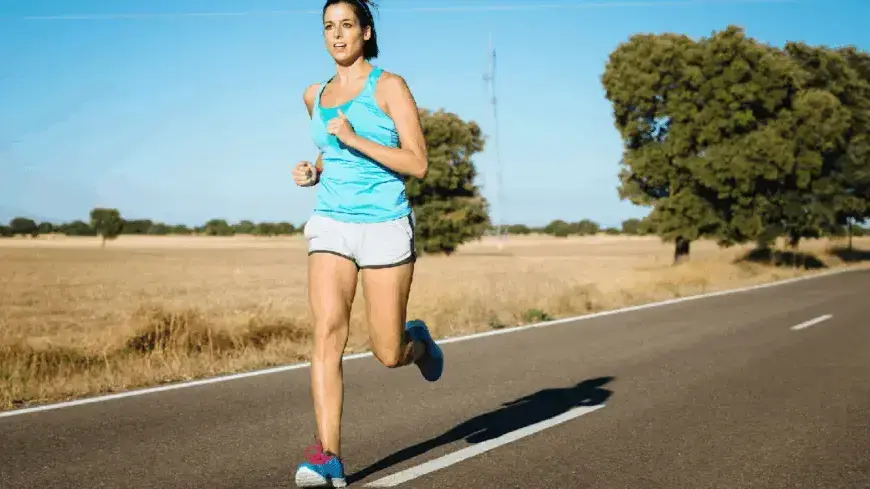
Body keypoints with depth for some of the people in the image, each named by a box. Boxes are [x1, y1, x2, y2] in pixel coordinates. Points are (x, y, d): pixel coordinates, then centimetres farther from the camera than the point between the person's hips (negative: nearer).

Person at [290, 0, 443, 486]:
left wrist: (354, 140, -19)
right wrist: (313, 171, 7)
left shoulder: (390, 86, -4)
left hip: (385, 225, -3)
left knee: (389, 354, 3)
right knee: (328, 334, -17)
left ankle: (417, 340, 40)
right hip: (331, 226, 3)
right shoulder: (315, 95, 12)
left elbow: (418, 164, -10)